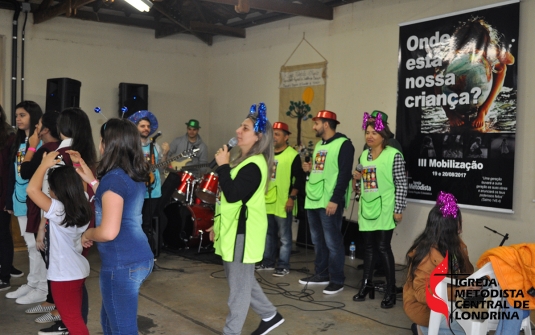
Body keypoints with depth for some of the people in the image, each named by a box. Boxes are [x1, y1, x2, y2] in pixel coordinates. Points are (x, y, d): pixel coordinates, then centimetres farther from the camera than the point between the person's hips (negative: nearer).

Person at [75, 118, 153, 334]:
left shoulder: (114, 177, -18)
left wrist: (88, 234, -4)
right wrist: (92, 181, 20)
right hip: (140, 258, 9)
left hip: (122, 264, -9)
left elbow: (109, 231, -24)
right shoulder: (136, 175, 9)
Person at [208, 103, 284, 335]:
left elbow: (232, 195, -29)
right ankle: (270, 315, 34)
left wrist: (223, 165, -20)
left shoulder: (254, 166, -19)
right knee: (242, 280, 21)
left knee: (239, 286, 2)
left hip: (243, 232, -11)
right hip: (233, 229, 11)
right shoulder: (244, 160, 13)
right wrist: (218, 224, 20)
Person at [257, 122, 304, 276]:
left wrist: (292, 197, -16)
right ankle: (268, 261, 27)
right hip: (266, 201, 7)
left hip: (283, 203, -7)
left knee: (284, 237, 3)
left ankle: (283, 266, 11)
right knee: (268, 234, 16)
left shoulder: (293, 155, -9)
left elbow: (299, 179, -11)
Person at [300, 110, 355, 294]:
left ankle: (337, 280, 6)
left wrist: (335, 200, -22)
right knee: (318, 240, 15)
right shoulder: (319, 145, 18)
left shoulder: (343, 144, -10)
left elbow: (344, 174, -17)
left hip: (330, 202, -9)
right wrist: (310, 169, 6)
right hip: (313, 200, 9)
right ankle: (321, 274, 26)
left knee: (332, 242, -3)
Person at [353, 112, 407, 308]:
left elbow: (401, 184, -9)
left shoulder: (394, 155, -8)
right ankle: (367, 285, 22)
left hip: (385, 210, -6)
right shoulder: (363, 156, 11)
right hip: (366, 209, 6)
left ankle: (390, 291, 7)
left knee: (383, 248, -4)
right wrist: (358, 177, 1)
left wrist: (398, 209, -13)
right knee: (368, 247, 11)